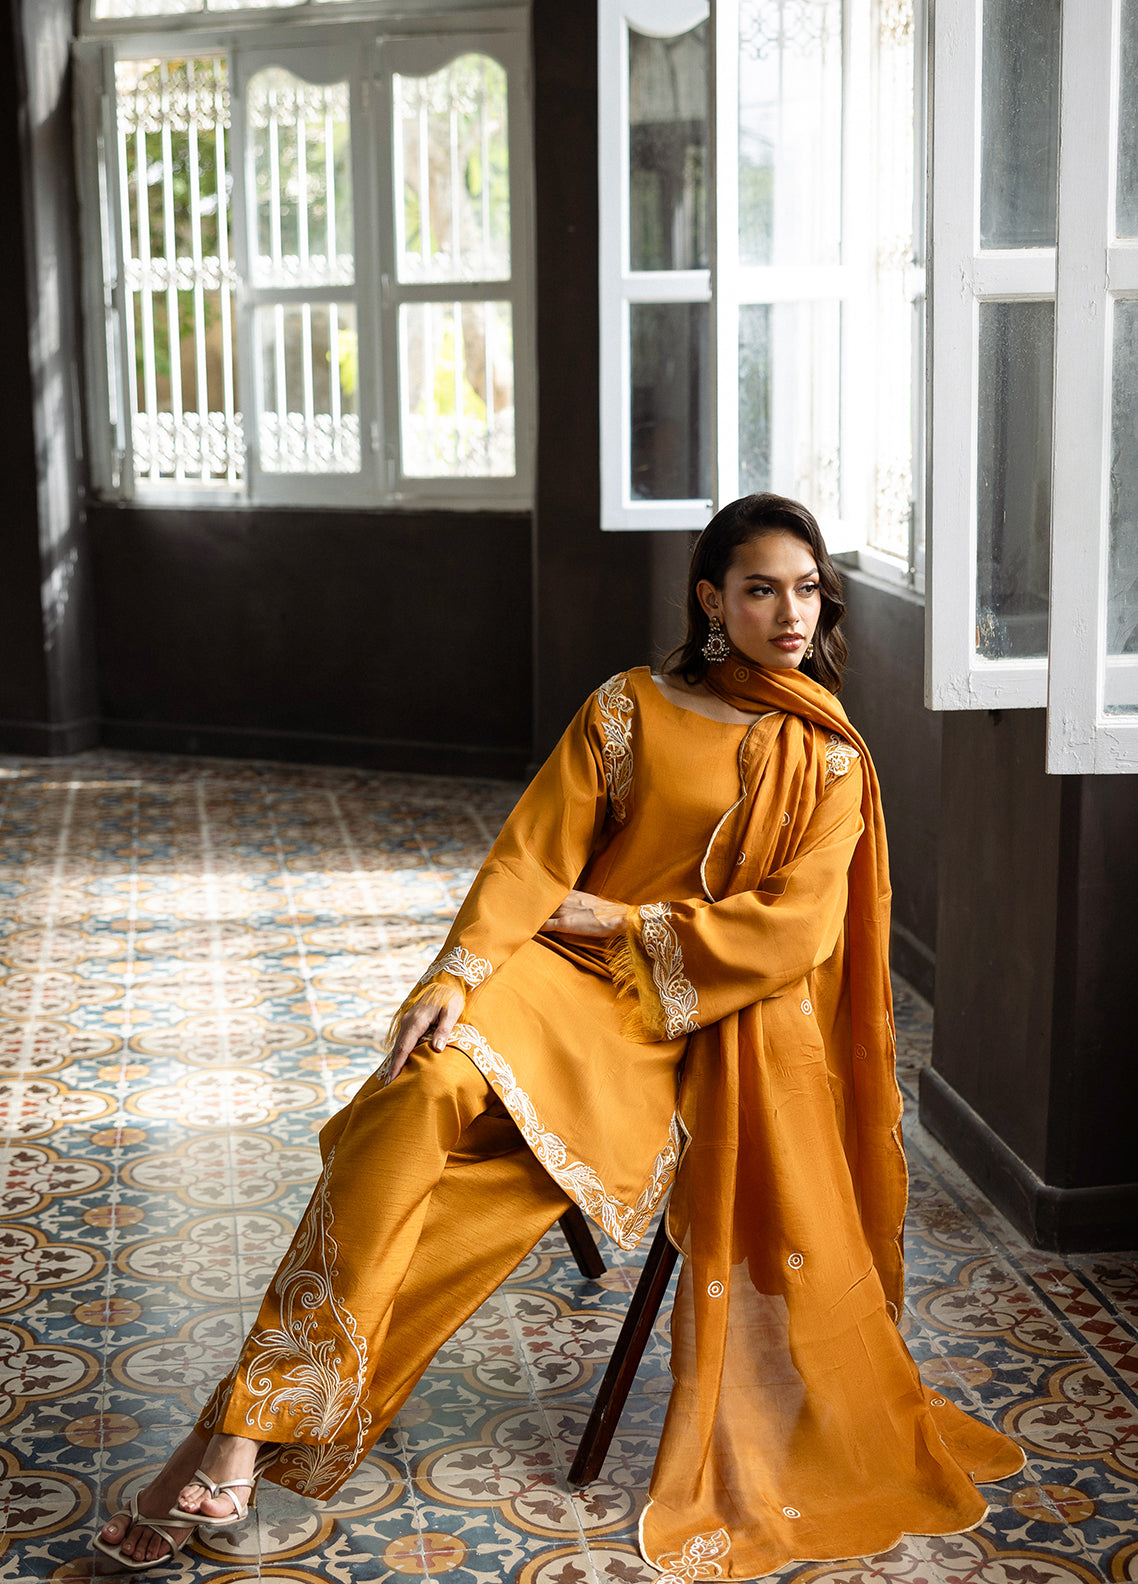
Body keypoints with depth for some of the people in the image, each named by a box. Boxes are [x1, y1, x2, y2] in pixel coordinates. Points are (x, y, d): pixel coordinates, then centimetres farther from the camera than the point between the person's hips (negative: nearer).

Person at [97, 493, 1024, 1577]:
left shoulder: (826, 761, 8)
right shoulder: (629, 708, 8)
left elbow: (791, 927, -3)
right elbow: (532, 854, -1)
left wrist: (619, 919, -8)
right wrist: (454, 976, -17)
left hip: (694, 1023, 0)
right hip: (562, 976, 1)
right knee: (424, 1088, -32)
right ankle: (244, 1428, -28)